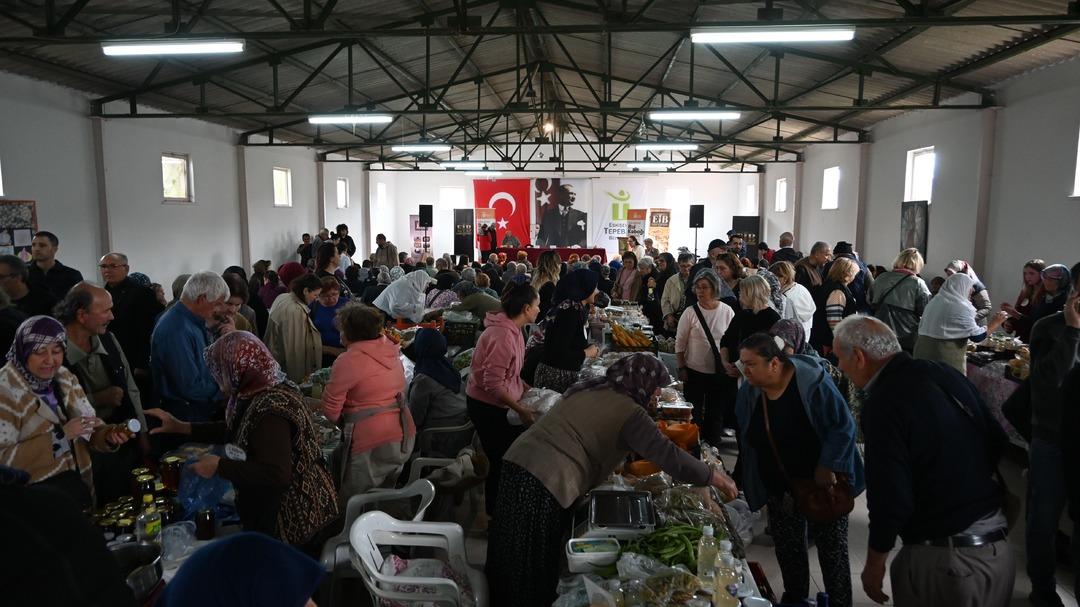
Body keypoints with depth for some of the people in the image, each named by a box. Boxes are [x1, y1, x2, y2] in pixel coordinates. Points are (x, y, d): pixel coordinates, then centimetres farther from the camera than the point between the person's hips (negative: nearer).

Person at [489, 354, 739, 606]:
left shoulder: (589, 389, 16)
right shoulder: (630, 413, -7)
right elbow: (669, 456, -8)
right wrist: (715, 478, 5)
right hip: (545, 484, -8)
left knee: (513, 562, 23)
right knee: (535, 571, 10)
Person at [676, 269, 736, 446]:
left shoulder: (727, 311, -5)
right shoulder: (690, 313, -9)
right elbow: (680, 343, -3)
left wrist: (731, 363, -2)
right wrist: (681, 368, -5)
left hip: (720, 372, 1)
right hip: (695, 371, -1)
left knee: (717, 412, 14)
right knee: (693, 413, 8)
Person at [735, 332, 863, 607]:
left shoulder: (812, 383, -24)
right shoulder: (748, 391, -7)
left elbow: (843, 427, -17)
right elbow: (747, 442, 6)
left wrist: (827, 467, -18)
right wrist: (746, 483, 7)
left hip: (822, 481, -4)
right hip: (779, 487, 5)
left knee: (832, 547, 7)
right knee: (787, 547, 14)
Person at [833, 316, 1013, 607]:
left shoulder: (883, 405, -21)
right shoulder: (944, 373, 2)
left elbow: (890, 499, -21)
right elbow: (997, 441, 11)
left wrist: (874, 565, -6)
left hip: (945, 562, -7)